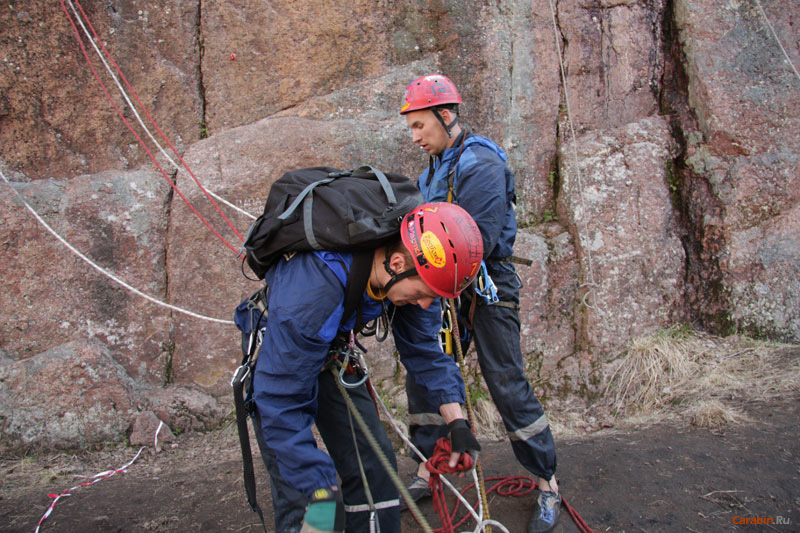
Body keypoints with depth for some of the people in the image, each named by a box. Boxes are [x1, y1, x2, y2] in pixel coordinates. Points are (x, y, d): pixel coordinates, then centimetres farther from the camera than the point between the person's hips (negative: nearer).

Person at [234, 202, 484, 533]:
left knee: (373, 462, 2)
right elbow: (282, 401, -36)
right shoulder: (313, 290, -42)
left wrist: (456, 421, -12)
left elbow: (422, 348, -5)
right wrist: (322, 493, -34)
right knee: (300, 496, -12)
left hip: (332, 352, 6)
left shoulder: (405, 275, -21)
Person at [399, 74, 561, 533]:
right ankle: (427, 471, 21)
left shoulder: (481, 164, -16)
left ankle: (548, 484, 12)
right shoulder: (435, 168, 12)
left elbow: (478, 243, -23)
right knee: (423, 375, 7)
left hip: (488, 289, -8)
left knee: (509, 387, -3)